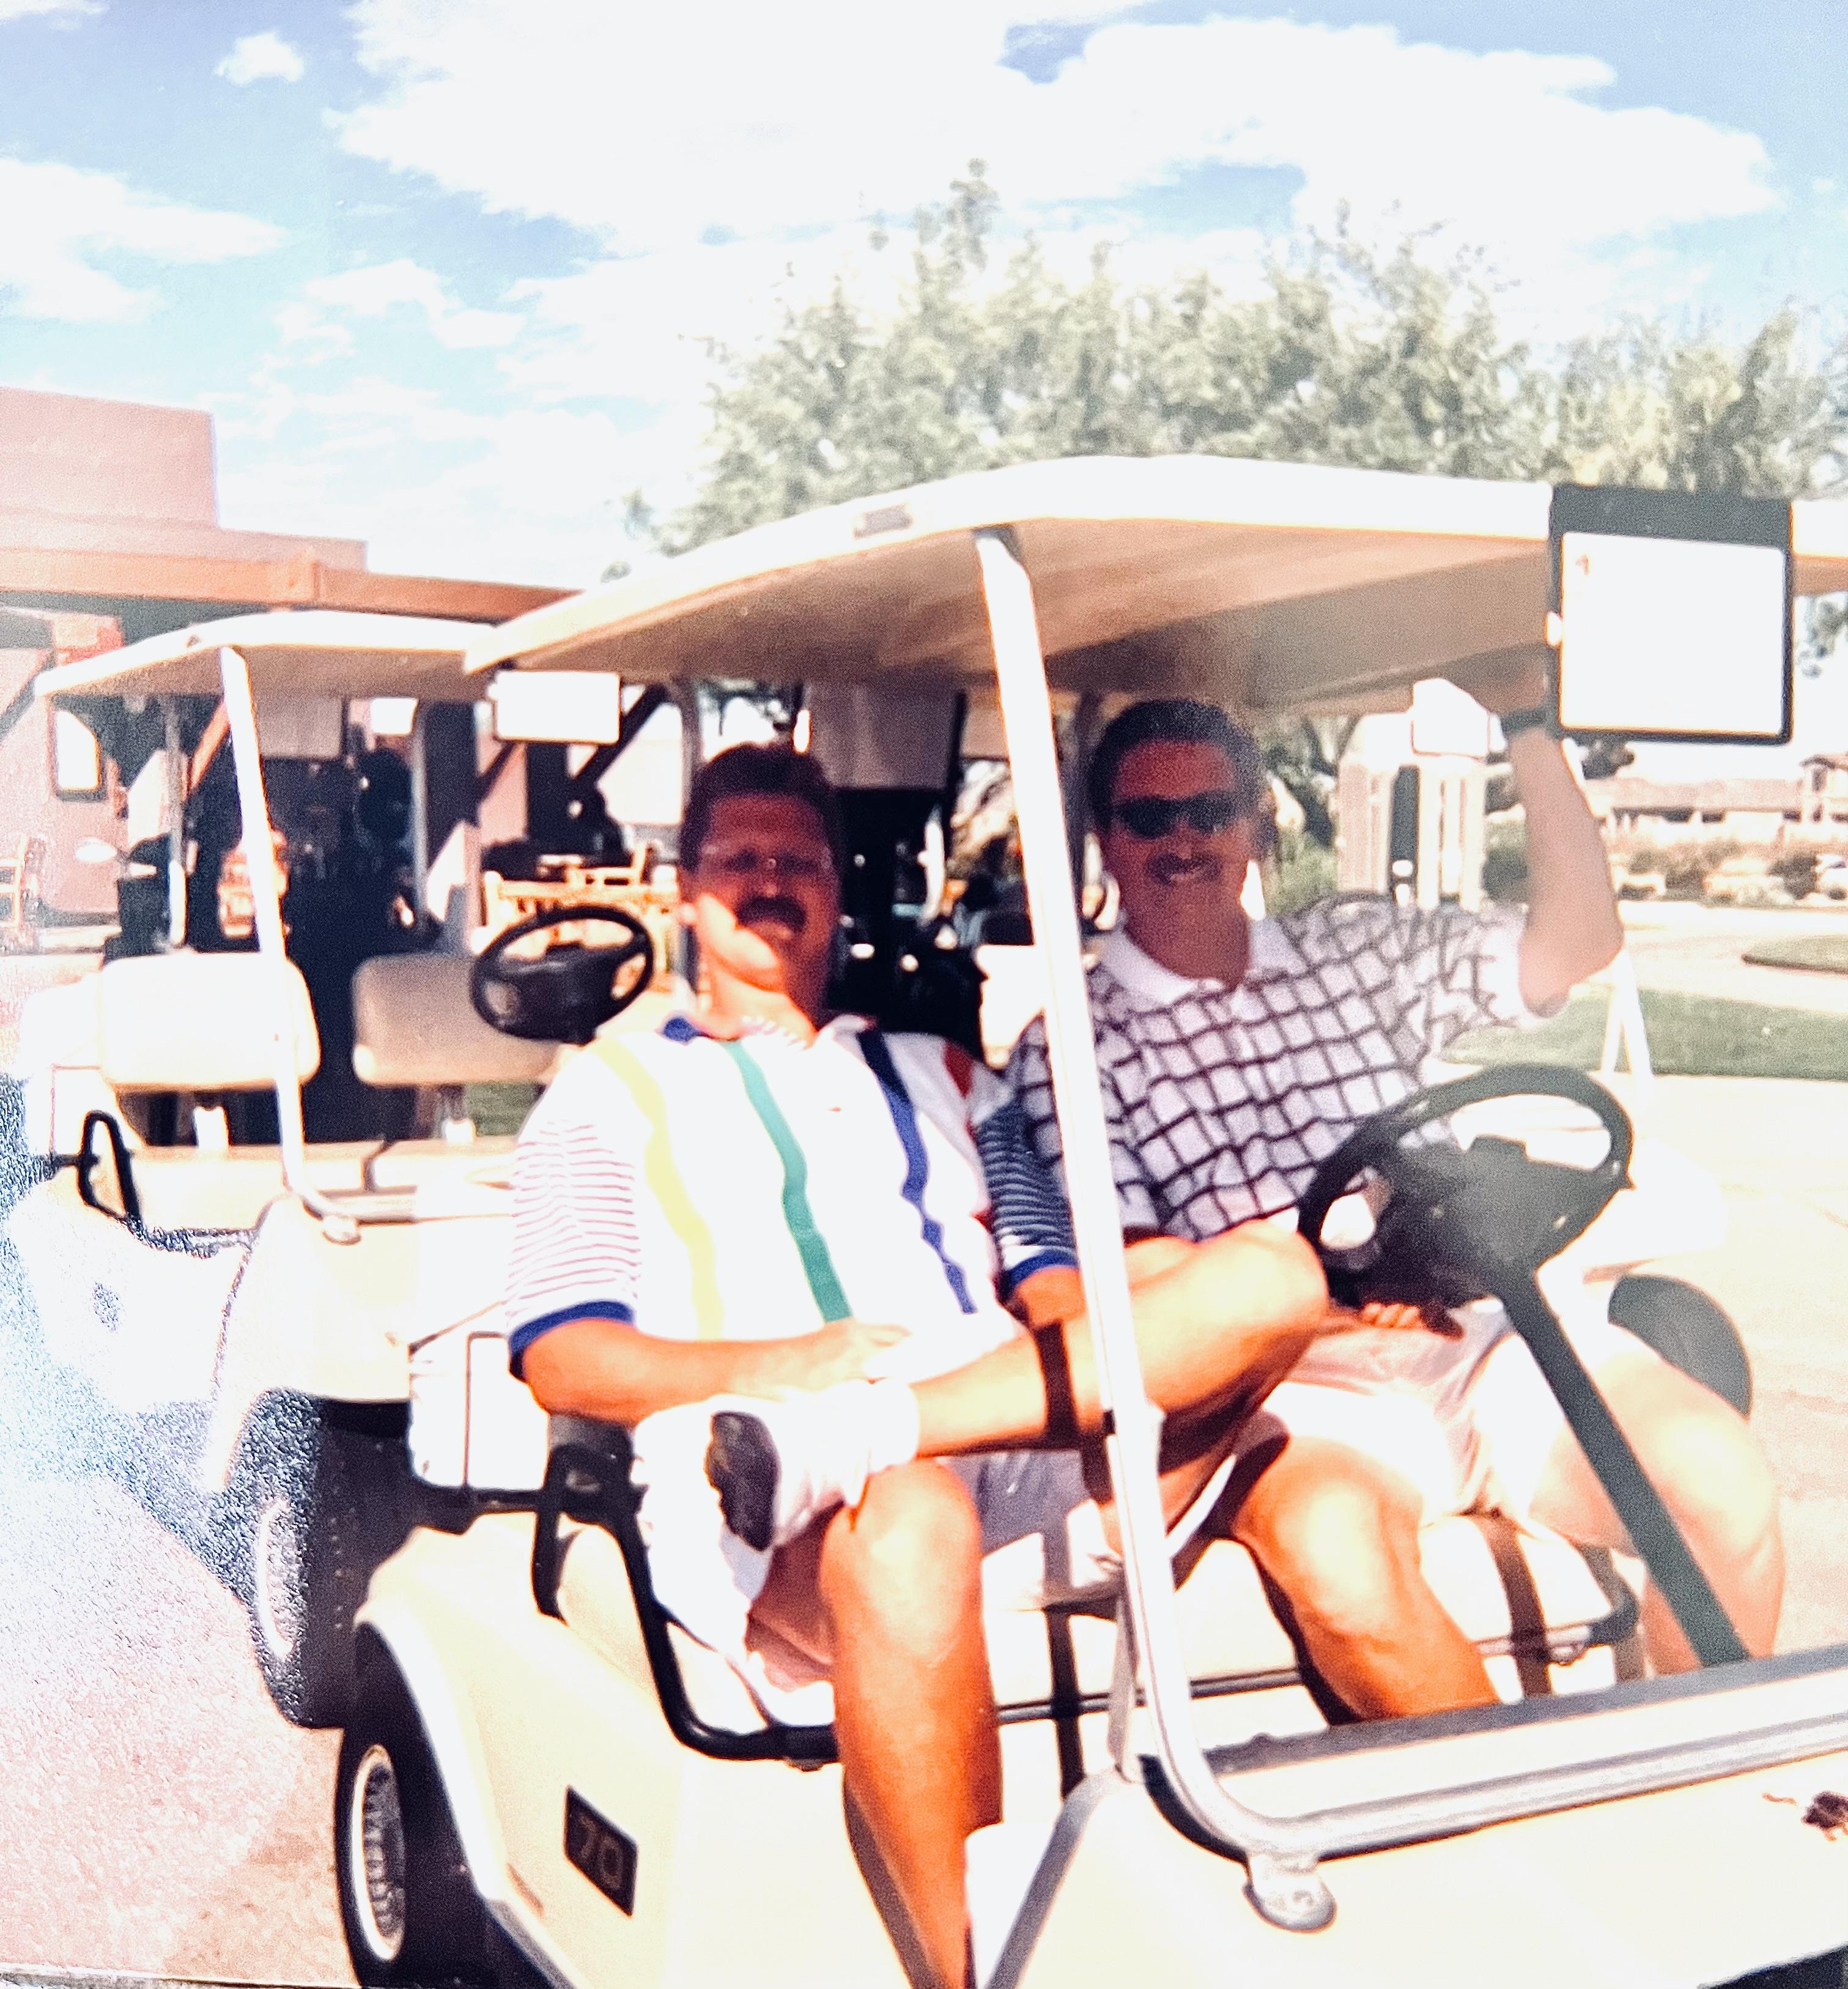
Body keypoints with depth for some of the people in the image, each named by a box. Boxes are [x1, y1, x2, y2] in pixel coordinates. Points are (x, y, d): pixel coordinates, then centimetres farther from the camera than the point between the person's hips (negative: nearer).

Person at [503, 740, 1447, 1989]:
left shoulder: (939, 1075, 31)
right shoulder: (612, 1093, 18)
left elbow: (1057, 1289, 22)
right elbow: (562, 1361, 6)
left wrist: (1161, 1309, -3)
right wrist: (777, 1364, -12)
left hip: (1031, 1455, 4)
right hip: (782, 1528, -4)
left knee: (1274, 1273, -19)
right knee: (906, 1518, -40)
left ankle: (844, 1441, -31)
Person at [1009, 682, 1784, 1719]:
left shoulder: (1353, 948, 18)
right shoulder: (1067, 1047, 5)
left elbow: (1577, 941, 12)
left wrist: (1526, 720, 6)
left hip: (1480, 1331, 4)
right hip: (1296, 1386, -4)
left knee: (1719, 1471, -20)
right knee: (1334, 1549, -35)